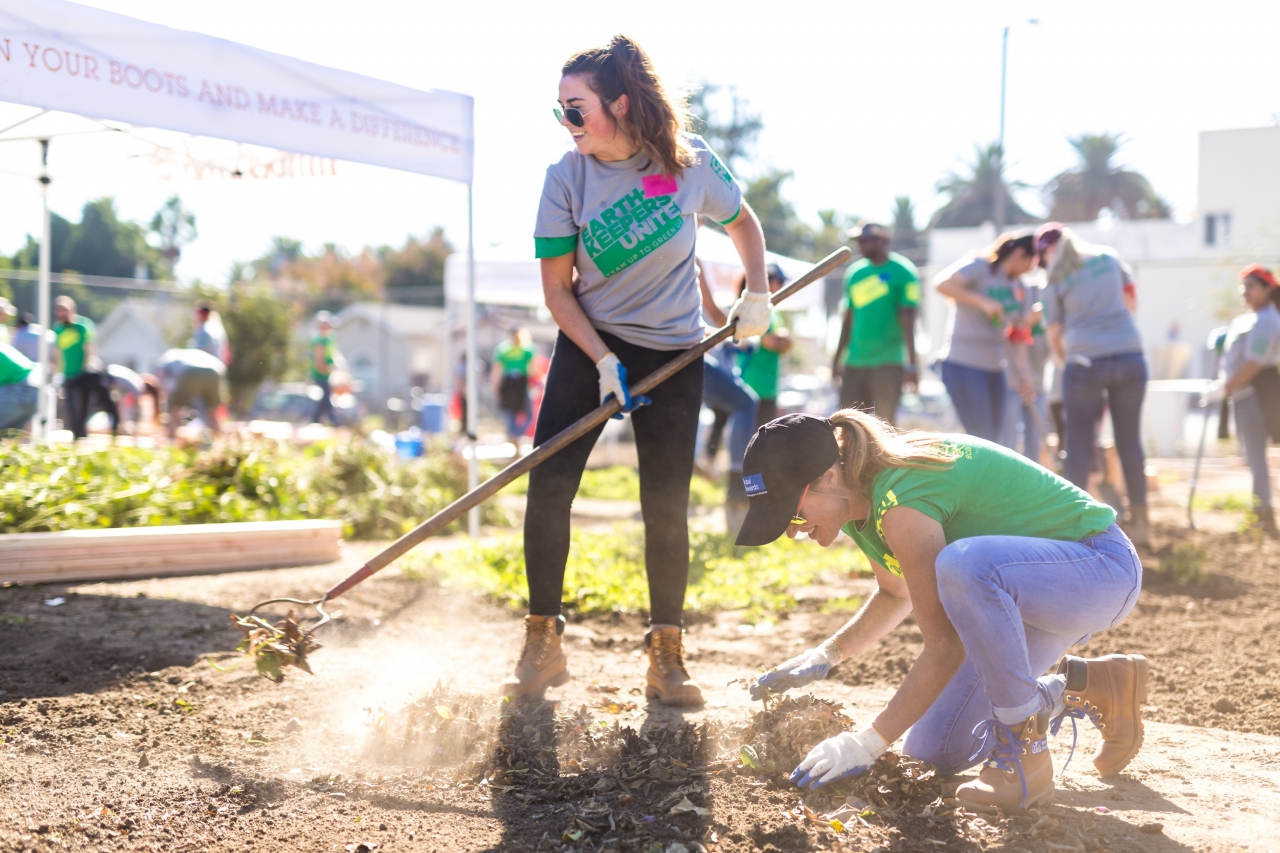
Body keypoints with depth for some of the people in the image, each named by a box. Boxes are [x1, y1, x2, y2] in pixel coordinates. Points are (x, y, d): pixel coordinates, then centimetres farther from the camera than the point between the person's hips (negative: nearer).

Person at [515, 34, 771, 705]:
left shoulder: (690, 162, -9)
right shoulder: (566, 177, -9)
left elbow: (742, 222, 10)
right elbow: (556, 288, -5)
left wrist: (756, 295, -4)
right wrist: (605, 361, -15)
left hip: (675, 353, 0)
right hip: (589, 347, 1)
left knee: (666, 507, -1)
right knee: (547, 488, -8)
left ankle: (666, 659, 11)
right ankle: (542, 644, 6)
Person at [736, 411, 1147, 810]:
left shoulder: (902, 503, -30)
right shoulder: (857, 497, -2)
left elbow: (945, 647, -29)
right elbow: (897, 593, 16)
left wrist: (868, 743, -25)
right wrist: (825, 655, 2)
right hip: (1027, 594, 9)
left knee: (963, 564, -41)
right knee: (933, 752, 5)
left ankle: (1024, 755, -24)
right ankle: (1092, 686, 18)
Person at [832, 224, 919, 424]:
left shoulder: (903, 272, -5)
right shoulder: (855, 273, 12)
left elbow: (908, 319, -10)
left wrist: (912, 363, -14)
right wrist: (837, 359, 18)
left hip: (888, 364, -6)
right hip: (854, 363, 6)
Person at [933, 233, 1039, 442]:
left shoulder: (1016, 286, 14)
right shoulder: (978, 266, -8)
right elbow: (942, 284, -22)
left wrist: (1023, 370, 3)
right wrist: (983, 302, -26)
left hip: (994, 367, 8)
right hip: (963, 364, -8)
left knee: (992, 440, 9)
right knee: (982, 440, -11)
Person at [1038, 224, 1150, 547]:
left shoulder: (1055, 280, 2)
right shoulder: (1108, 257, 11)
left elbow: (1054, 335, 6)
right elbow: (1131, 301, 23)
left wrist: (1064, 360, 24)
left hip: (1086, 361, -3)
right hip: (1129, 356, 3)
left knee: (1079, 445, 3)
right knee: (1130, 441, 10)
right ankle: (1140, 523, 14)